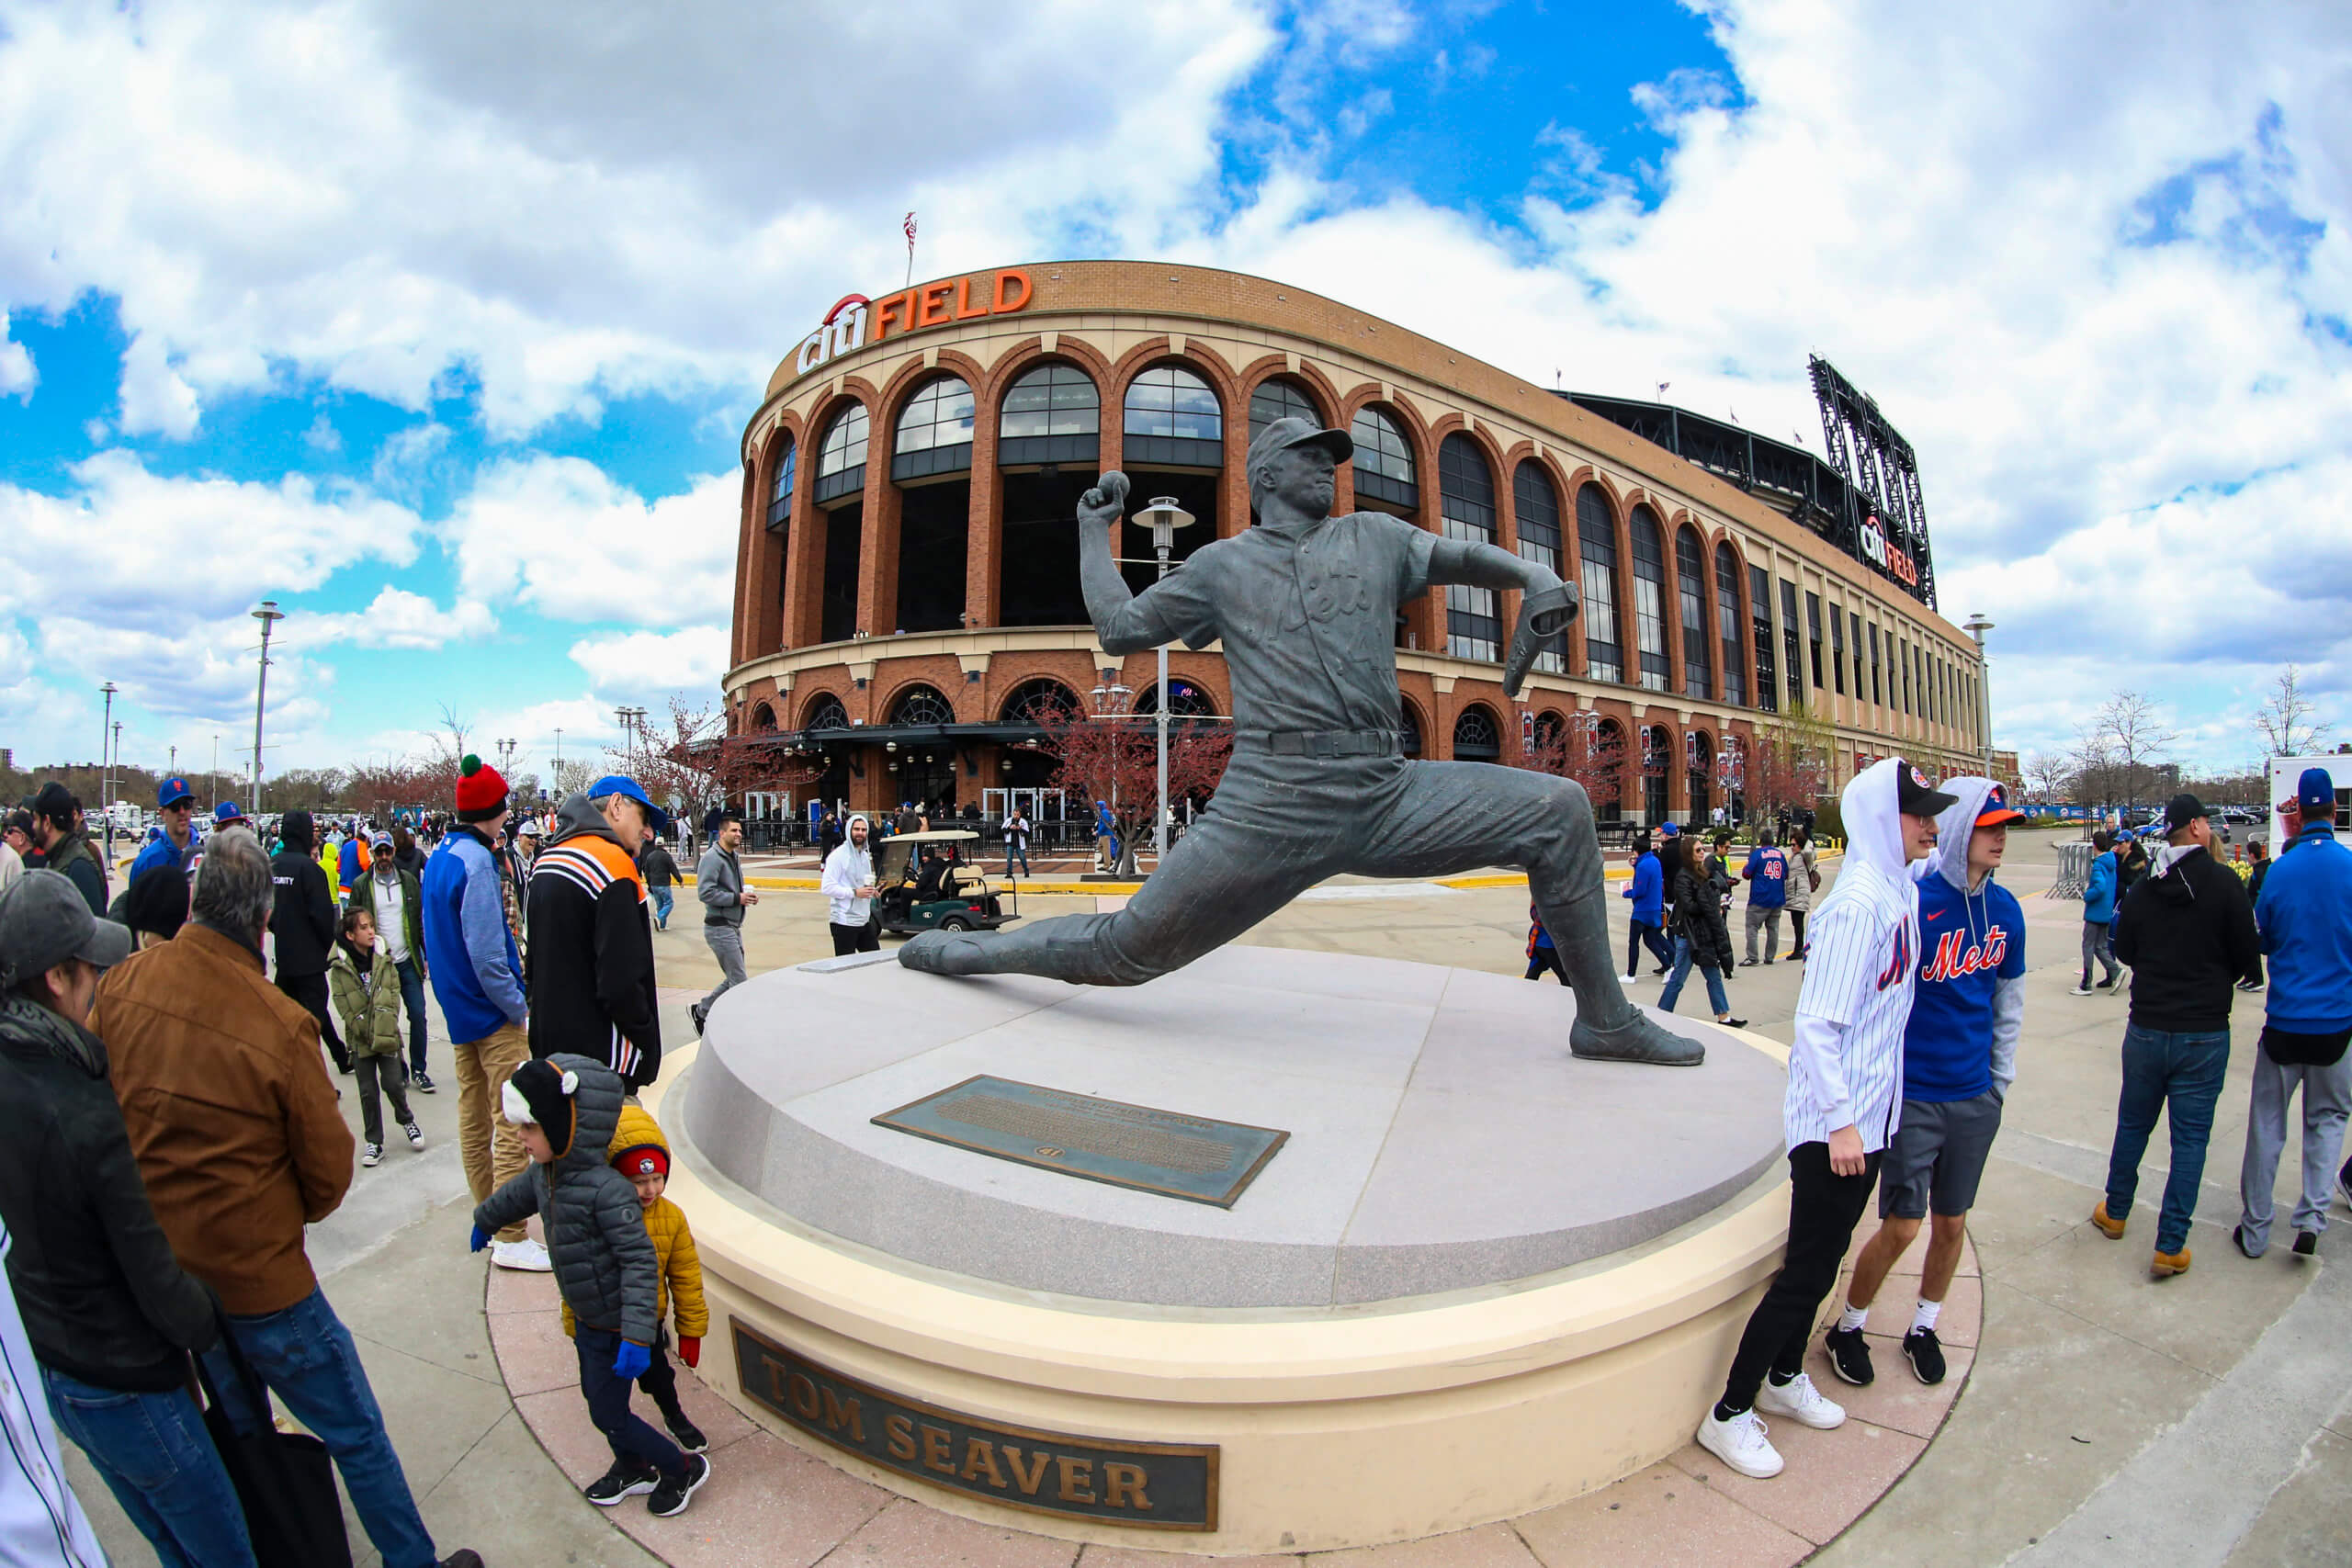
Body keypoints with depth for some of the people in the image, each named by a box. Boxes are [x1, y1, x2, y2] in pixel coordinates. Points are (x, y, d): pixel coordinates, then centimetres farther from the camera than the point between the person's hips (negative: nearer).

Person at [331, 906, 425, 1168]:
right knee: (368, 1091, 4)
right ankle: (374, 1142, 17)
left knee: (392, 1084, -4)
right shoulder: (340, 968, -5)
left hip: (387, 1036, 1)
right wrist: (369, 1034, -11)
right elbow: (346, 1009, -6)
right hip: (360, 1039, -1)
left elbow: (394, 996, 0)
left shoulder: (384, 960, 1)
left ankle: (407, 1120, 23)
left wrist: (386, 1031, -10)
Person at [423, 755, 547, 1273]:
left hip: (459, 1011, 10)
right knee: (513, 1123, -4)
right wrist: (519, 1007, -15)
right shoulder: (476, 863, -20)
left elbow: (443, 937, 17)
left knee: (473, 1114, 17)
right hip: (493, 1015, -10)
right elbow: (486, 954, -23)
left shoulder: (438, 857, 10)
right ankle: (510, 1238, 0)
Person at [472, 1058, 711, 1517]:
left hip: (614, 1328, -8)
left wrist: (636, 1338, -34)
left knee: (608, 1414, 5)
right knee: (595, 1395, 23)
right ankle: (633, 1468, 47)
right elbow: (515, 1197, 21)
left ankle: (683, 1468, 26)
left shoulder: (606, 1189, -34)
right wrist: (484, 1221, 40)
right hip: (586, 1321, 8)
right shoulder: (544, 1173, -6)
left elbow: (640, 1261, -32)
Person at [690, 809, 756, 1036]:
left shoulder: (733, 857, 16)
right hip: (719, 927, -10)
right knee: (740, 982, -6)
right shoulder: (712, 858, -14)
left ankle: (701, 1010, 27)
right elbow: (705, 892, -23)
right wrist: (737, 898, -19)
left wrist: (747, 894, 7)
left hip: (733, 927, 10)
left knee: (734, 979, 15)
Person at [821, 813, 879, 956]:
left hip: (864, 921, 8)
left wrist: (869, 890, 11)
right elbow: (827, 887, -17)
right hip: (844, 922, -8)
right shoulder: (838, 856, -10)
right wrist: (855, 893, -21)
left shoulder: (865, 855, 15)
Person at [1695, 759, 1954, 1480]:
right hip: (1833, 1124, -9)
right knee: (1807, 1271, 0)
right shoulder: (1858, 902, -21)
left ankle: (1784, 1378, 39)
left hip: (1869, 1119, 9)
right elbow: (1816, 1022, -23)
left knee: (1821, 1262, 21)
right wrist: (1839, 1120, -21)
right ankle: (1729, 1415, 13)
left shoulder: (1902, 890, 8)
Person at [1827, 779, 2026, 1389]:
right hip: (1913, 1096, -5)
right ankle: (1849, 1326, 23)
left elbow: (2009, 998, 15)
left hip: (1976, 1098, 5)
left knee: (1952, 1222, 16)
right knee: (1901, 1227, 1)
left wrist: (2000, 1078, 15)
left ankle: (1924, 1327, 37)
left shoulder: (2005, 908, 2)